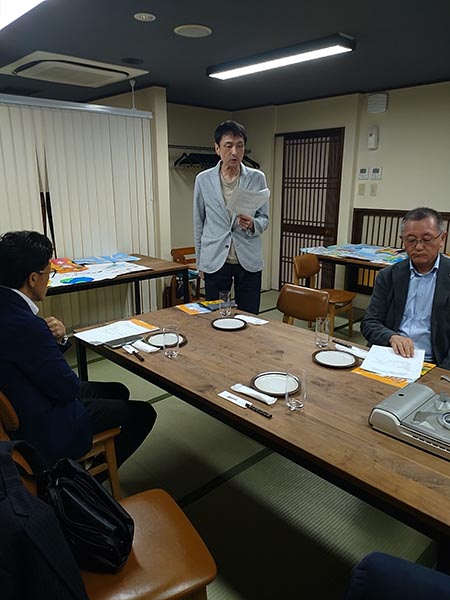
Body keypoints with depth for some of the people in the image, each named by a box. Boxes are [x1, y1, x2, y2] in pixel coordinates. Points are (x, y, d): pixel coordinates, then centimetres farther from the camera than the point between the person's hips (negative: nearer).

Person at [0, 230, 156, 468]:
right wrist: (55, 338, -7)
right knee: (143, 414, 4)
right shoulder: (25, 326, -35)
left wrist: (58, 338, -13)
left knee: (117, 392, 23)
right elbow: (67, 388, -23)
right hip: (45, 430, -9)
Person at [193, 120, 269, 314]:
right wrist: (200, 263, 10)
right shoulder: (203, 179, 1)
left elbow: (264, 219, 5)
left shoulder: (257, 178, 1)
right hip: (214, 261, 0)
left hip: (248, 261, 0)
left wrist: (252, 224, -18)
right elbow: (198, 224, 8)